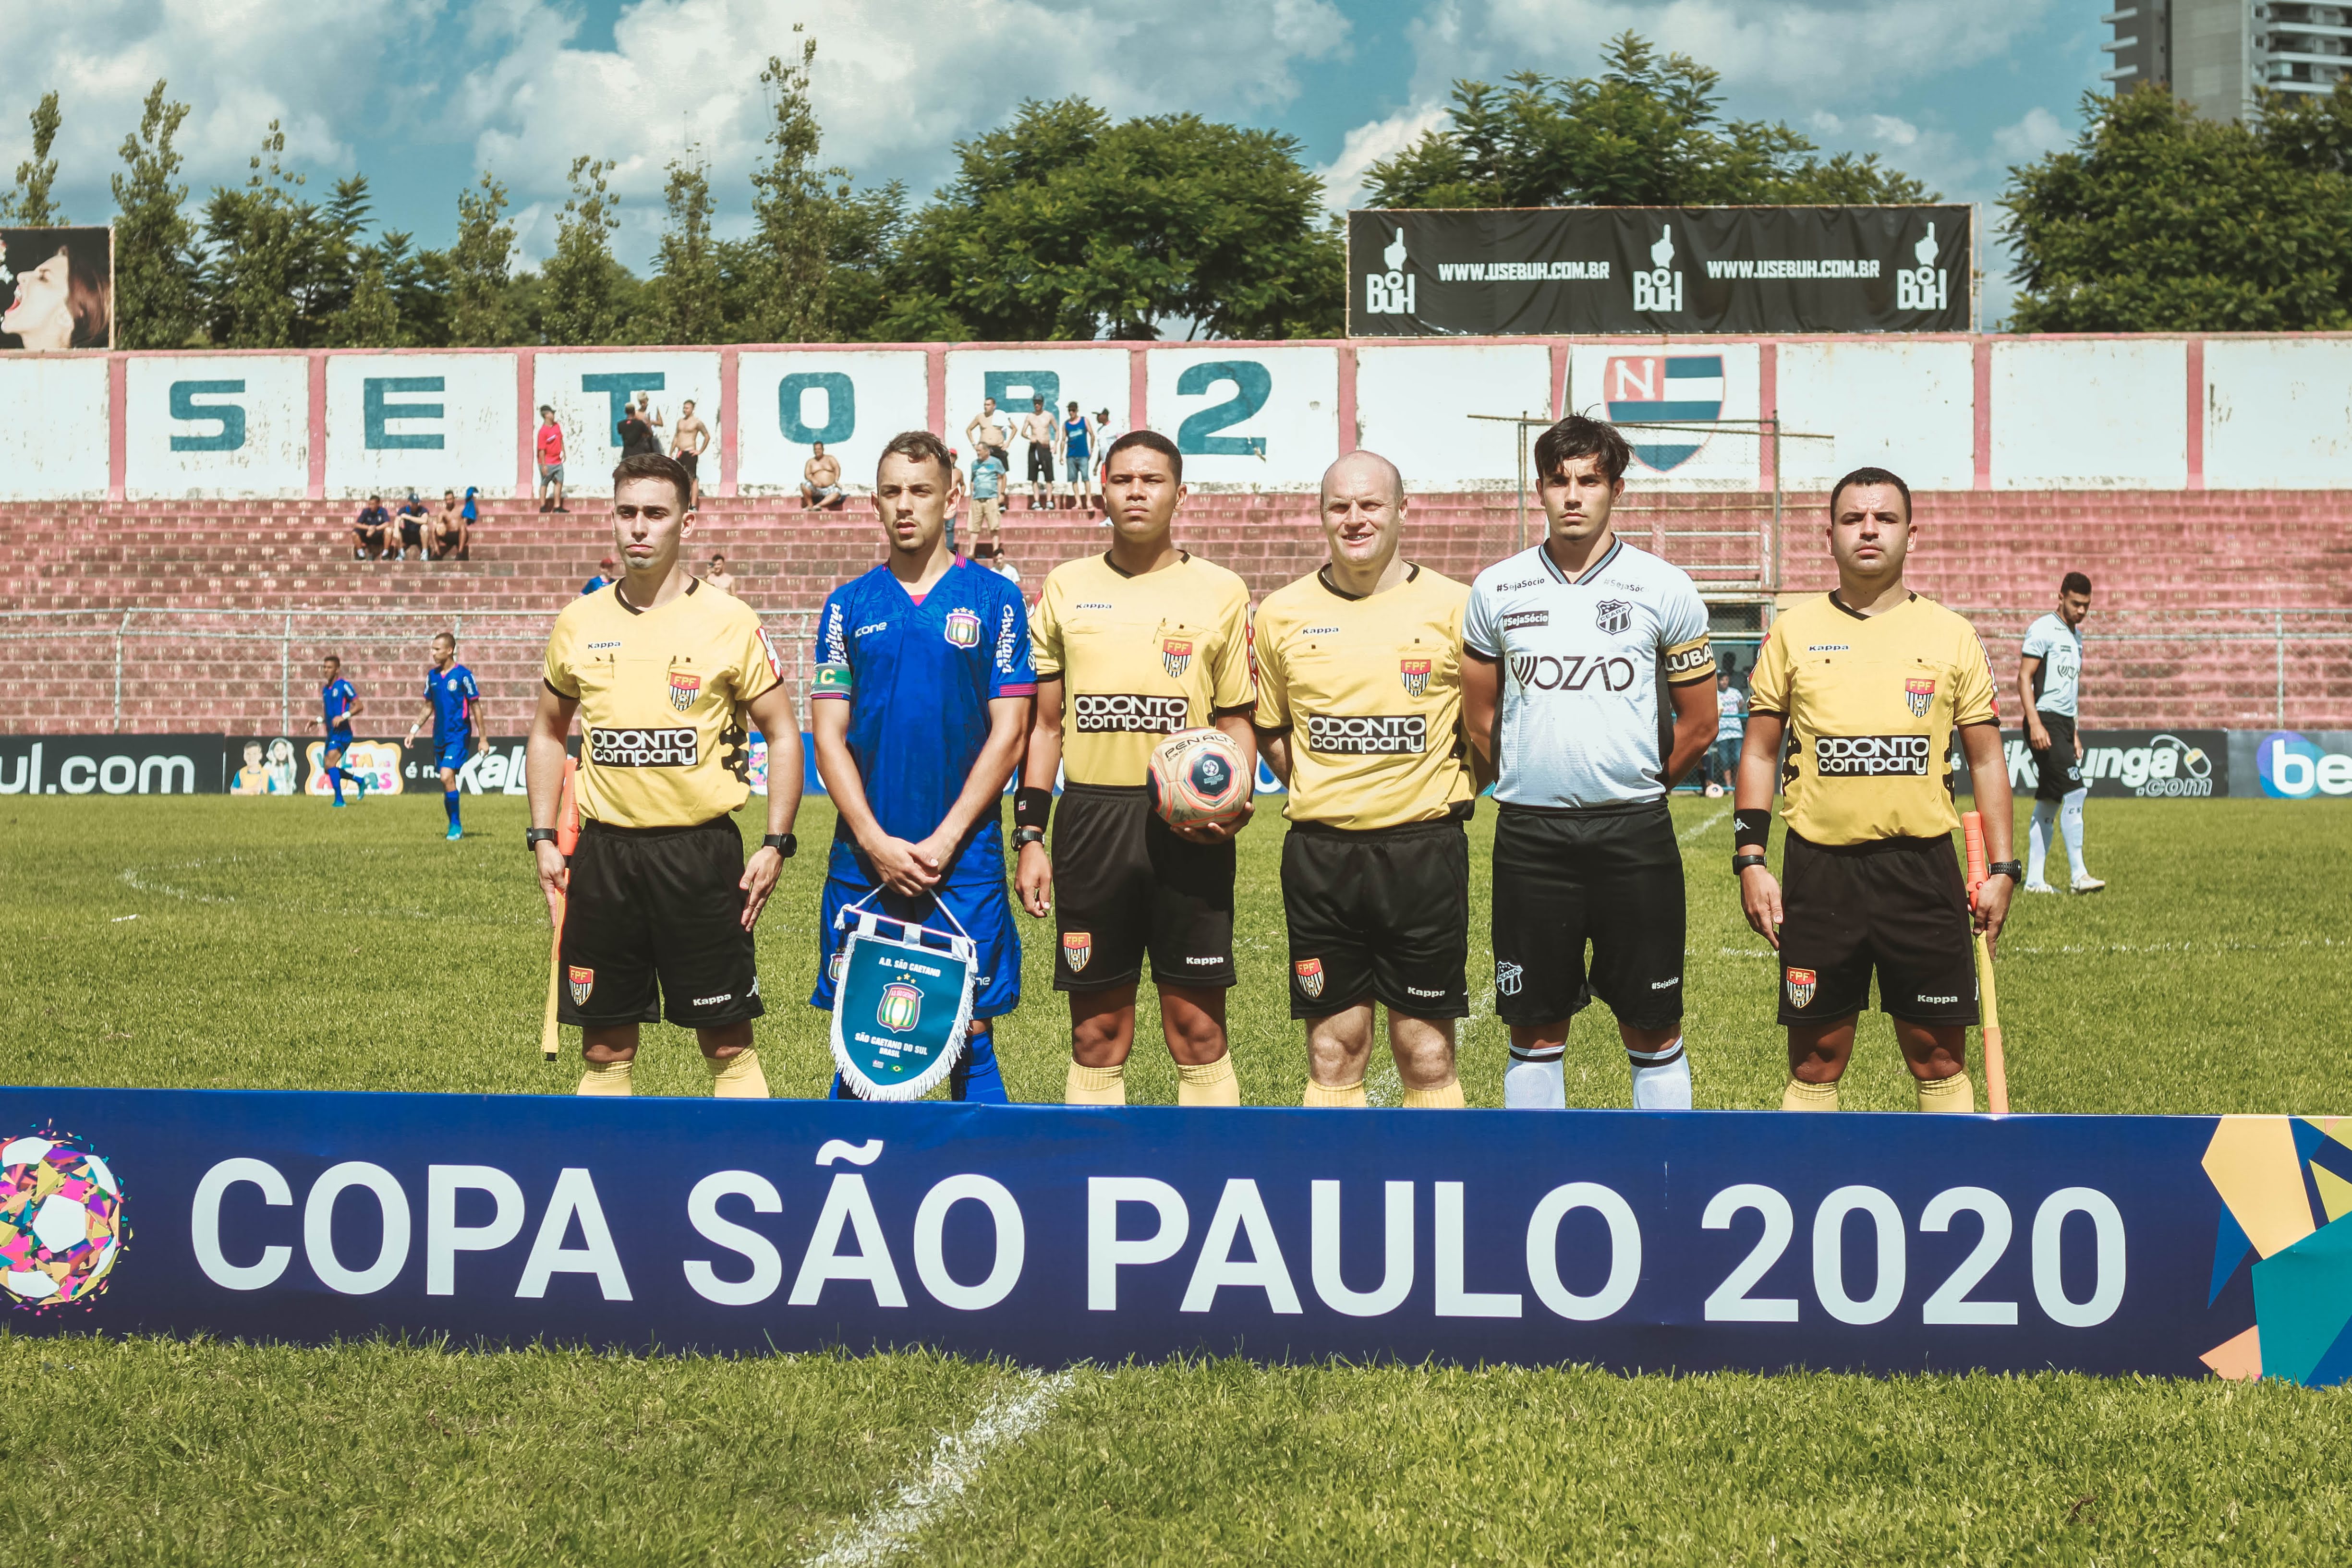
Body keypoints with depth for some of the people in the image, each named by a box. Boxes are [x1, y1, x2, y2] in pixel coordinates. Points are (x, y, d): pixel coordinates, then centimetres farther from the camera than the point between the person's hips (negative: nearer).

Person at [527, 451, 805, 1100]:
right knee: (605, 1048, 7)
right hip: (604, 851, 3)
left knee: (728, 1044, 0)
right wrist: (544, 838, 10)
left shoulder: (729, 622, -3)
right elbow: (548, 732, 19)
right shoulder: (579, 622, 7)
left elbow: (783, 734, 2)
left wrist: (775, 844, -6)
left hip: (702, 850, -3)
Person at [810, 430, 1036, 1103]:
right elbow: (829, 737, 5)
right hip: (863, 858, 2)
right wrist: (876, 842, -8)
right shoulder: (849, 605, 8)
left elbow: (1008, 734, -2)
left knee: (970, 1035, -1)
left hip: (963, 858, -2)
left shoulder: (994, 600, 2)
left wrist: (944, 840, -10)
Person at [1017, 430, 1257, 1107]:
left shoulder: (1221, 592, 5)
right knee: (1097, 1034, 5)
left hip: (1188, 825, -2)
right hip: (1092, 818, 2)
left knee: (1198, 1028, 0)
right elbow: (1044, 723, 12)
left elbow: (1236, 719, 8)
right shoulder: (1065, 589, 9)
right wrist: (1030, 836, 5)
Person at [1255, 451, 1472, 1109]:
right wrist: (1316, 790, 5)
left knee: (1427, 1050, 2)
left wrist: (1448, 791, -1)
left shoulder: (1453, 607, -1)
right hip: (1319, 852, 2)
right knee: (1333, 1049, 6)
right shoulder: (1282, 613, 6)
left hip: (1424, 850, -2)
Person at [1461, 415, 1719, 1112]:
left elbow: (1698, 724, 8)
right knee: (1535, 1029, 6)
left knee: (1653, 1029, 2)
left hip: (1634, 835, -1)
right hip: (1529, 837, 1)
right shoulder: (1497, 590, 5)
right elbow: (1480, 717, 16)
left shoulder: (1664, 589, 0)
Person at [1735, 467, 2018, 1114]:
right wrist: (1750, 860, 0)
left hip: (1922, 862, 0)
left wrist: (2001, 870, 1)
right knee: (1816, 1058, 5)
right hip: (1819, 864, 0)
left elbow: (1987, 758, 8)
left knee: (1939, 1055, 3)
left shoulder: (1952, 635, 6)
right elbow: (1760, 751, 9)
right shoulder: (1793, 631, 6)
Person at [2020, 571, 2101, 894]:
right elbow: (2025, 677, -12)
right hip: (2046, 722, -9)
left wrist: (2074, 732, 24)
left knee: (2049, 803, 8)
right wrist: (2035, 723, -21)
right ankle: (2079, 875, -17)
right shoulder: (2044, 630, -7)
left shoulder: (2076, 635, 19)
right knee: (2075, 791, -16)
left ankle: (2034, 879, 10)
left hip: (2065, 723, 9)